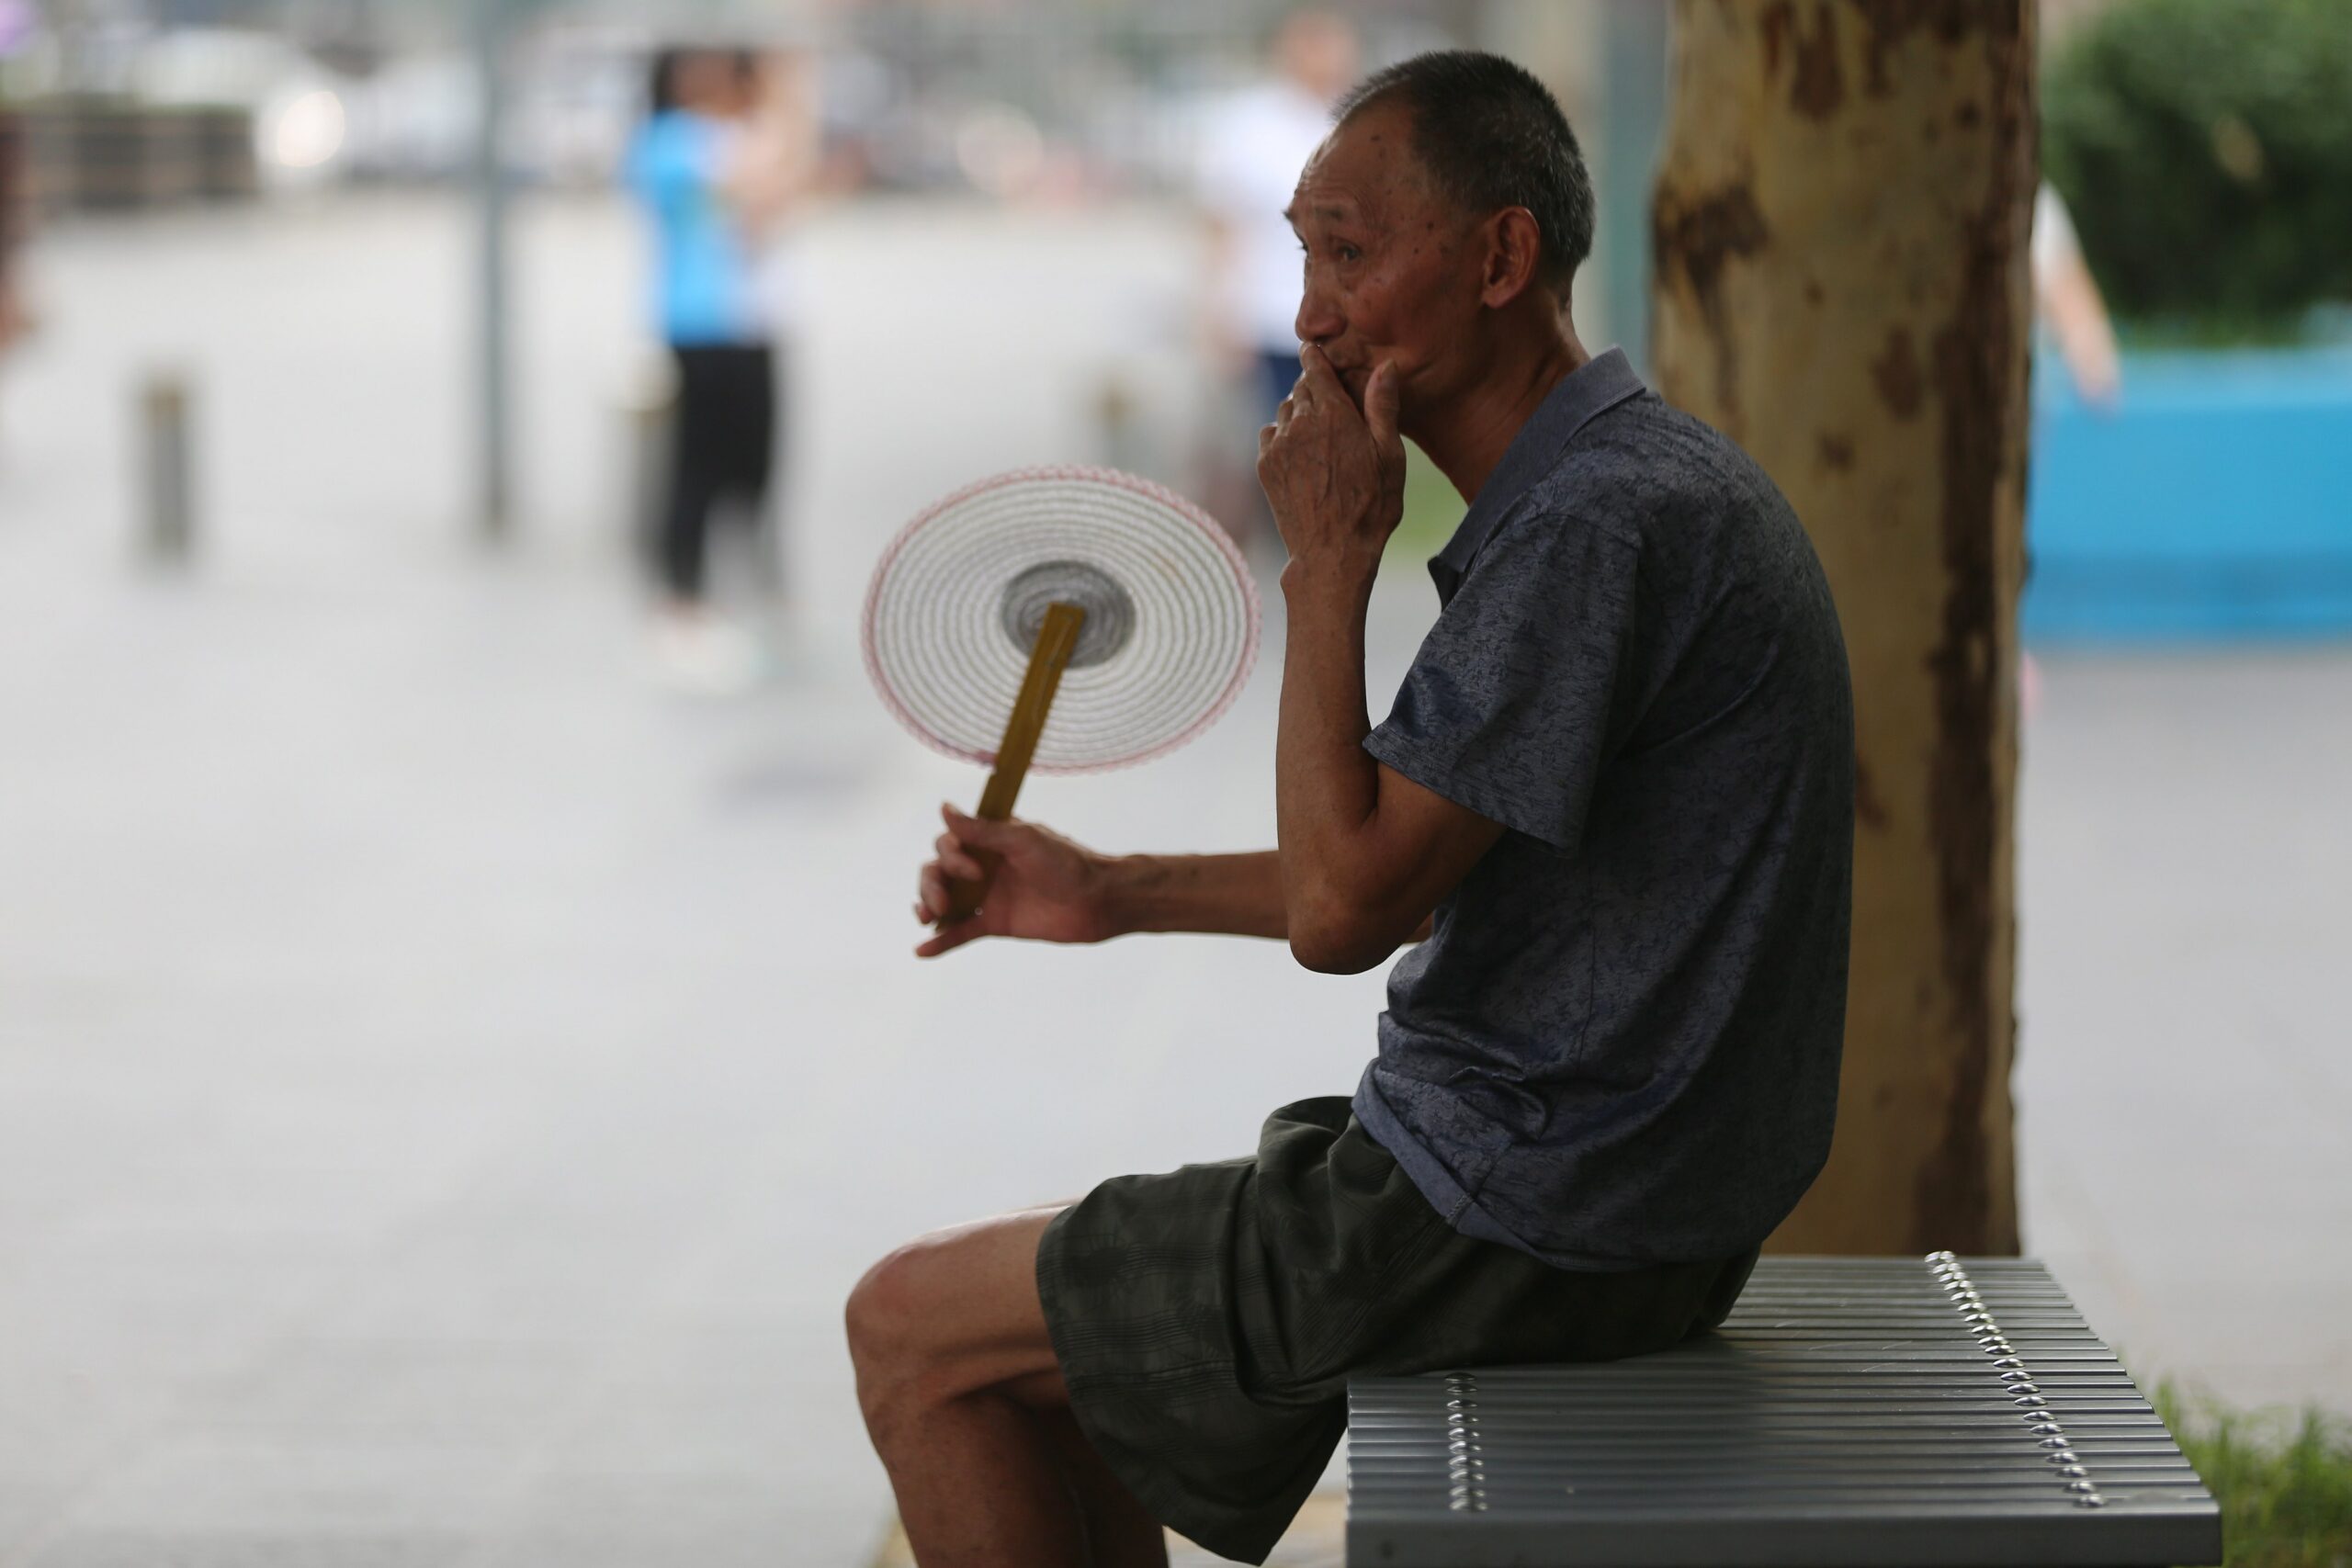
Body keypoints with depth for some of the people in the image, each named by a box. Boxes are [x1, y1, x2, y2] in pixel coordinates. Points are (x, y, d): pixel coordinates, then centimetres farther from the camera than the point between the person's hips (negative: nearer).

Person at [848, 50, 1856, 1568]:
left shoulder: (1606, 519, -23)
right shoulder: (1639, 482, 11)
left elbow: (1344, 909, -23)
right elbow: (1422, 876, 21)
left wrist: (1332, 559, -16)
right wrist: (1118, 892, 20)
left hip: (1523, 1236, -10)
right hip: (1614, 1197, 10)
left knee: (915, 1327, 1)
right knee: (1064, 1301, 24)